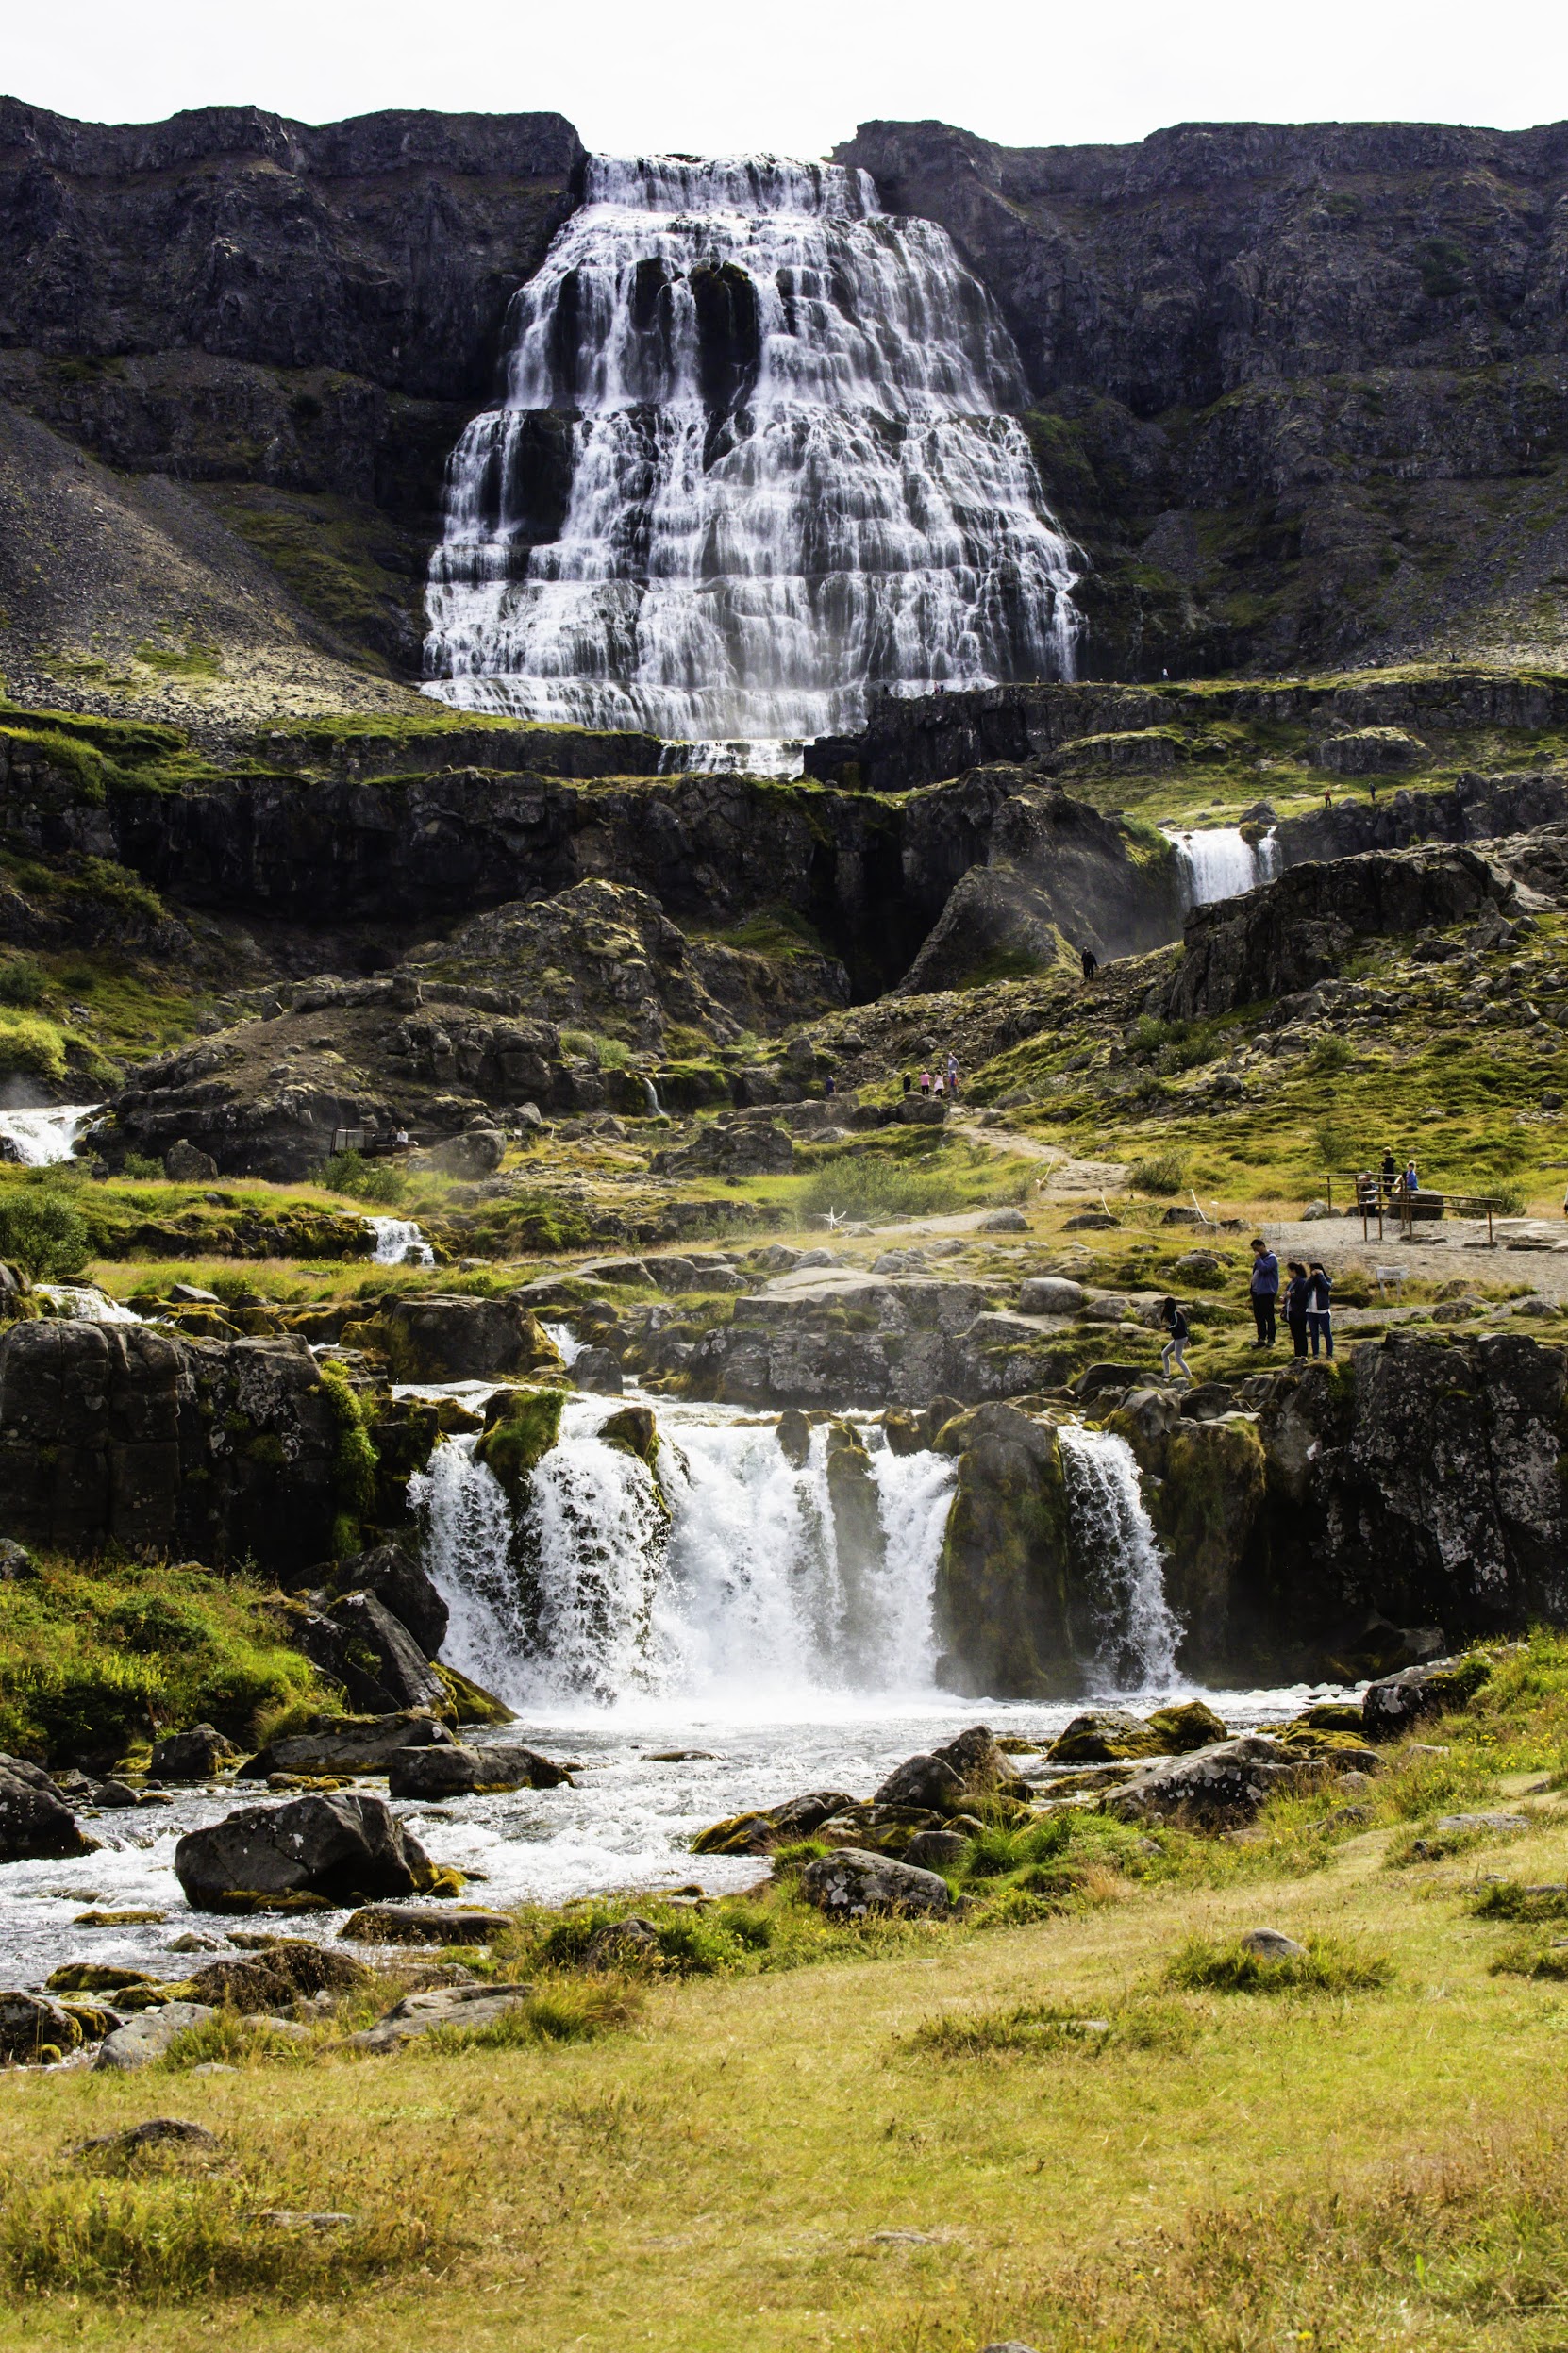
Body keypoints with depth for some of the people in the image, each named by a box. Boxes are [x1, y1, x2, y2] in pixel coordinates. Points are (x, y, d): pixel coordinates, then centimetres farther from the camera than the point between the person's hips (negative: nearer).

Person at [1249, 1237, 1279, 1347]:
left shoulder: (1271, 1258, -10)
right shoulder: (1260, 1258, 17)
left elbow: (1264, 1269, -24)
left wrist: (1258, 1259, -15)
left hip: (1267, 1292, -9)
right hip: (1257, 1291, 9)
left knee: (1269, 1317, -4)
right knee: (1259, 1317, 11)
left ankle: (1270, 1340, 0)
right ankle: (1261, 1339, 16)